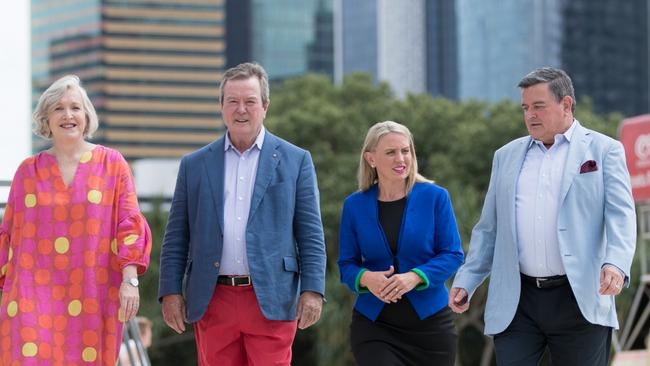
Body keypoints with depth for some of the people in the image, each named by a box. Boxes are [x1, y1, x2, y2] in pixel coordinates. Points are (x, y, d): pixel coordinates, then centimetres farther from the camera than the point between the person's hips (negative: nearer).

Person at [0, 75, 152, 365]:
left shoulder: (112, 164, 6)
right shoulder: (28, 170, 10)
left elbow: (129, 226, 2)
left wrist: (130, 279, -9)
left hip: (92, 297, -1)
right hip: (34, 298, 1)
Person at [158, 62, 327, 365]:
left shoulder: (295, 161, 6)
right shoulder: (195, 165, 12)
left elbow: (310, 234, 3)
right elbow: (176, 236, 11)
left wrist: (312, 290, -6)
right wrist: (170, 291, 2)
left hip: (271, 301, -2)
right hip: (212, 301, 2)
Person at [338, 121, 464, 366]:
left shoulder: (435, 197, -3)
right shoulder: (355, 205, 2)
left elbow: (453, 255, -3)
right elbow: (346, 264, 5)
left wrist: (414, 277, -20)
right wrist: (365, 278, -18)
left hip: (429, 322, 0)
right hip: (374, 325, 0)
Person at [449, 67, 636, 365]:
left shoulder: (603, 150, 5)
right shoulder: (507, 156, 17)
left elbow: (620, 216, -6)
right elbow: (488, 229, 19)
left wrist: (616, 264, -24)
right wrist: (466, 281, 9)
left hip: (580, 302, -3)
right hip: (516, 302, 3)